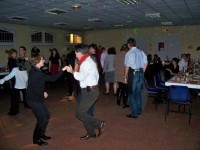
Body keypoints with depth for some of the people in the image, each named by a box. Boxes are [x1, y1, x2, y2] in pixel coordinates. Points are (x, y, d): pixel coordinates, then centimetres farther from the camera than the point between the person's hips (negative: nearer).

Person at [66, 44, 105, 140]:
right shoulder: (89, 61, 15)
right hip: (89, 90, 10)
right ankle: (91, 133, 26)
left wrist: (72, 71, -14)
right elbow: (96, 75, 20)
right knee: (82, 112, 15)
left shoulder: (86, 63, -17)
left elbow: (81, 77, -29)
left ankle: (99, 124, 2)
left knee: (79, 113, -8)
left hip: (90, 91, -10)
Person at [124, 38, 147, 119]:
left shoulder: (129, 53, -11)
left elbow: (127, 67, -12)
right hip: (141, 73, 7)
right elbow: (145, 64, 10)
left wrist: (125, 77, -4)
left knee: (132, 94, 4)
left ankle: (134, 113, 9)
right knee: (138, 92, 20)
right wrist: (142, 73, 18)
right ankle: (139, 110, 31)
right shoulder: (141, 52, 7)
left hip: (133, 74, -6)